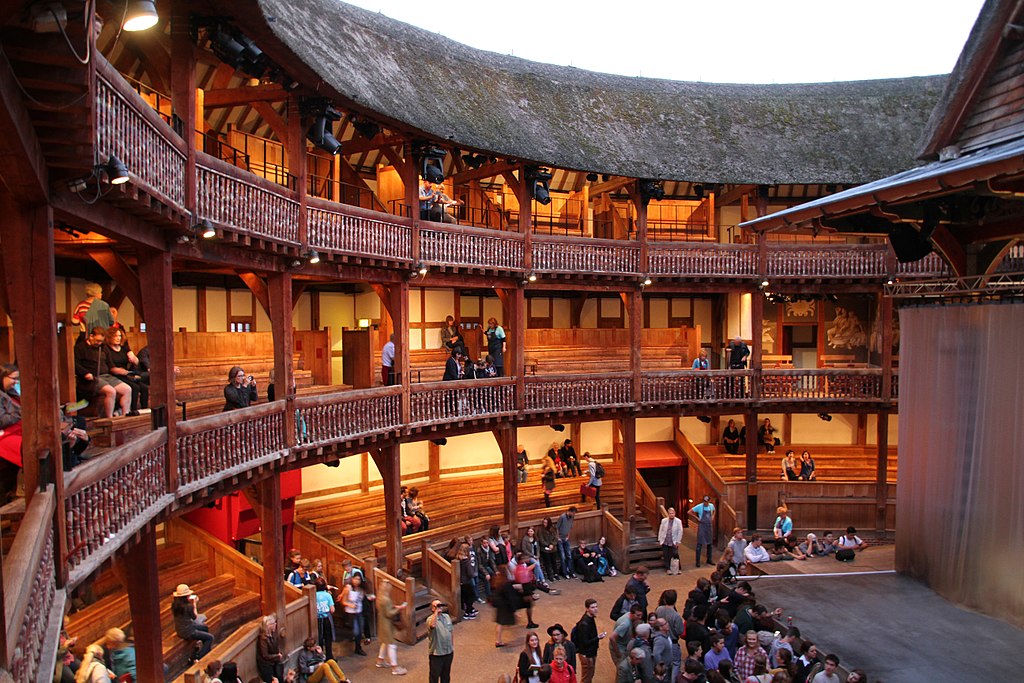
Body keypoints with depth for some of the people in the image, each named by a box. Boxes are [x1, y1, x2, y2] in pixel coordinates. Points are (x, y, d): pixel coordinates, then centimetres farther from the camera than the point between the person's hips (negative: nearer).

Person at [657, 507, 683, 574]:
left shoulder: (678, 521, -6)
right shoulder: (664, 520, 0)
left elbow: (680, 532, -3)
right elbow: (660, 530, 7)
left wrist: (678, 542, -5)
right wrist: (659, 540, 6)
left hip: (673, 543, -2)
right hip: (665, 542, 2)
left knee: (675, 555, -2)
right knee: (666, 556, 5)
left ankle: (677, 569, 12)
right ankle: (668, 568, 19)